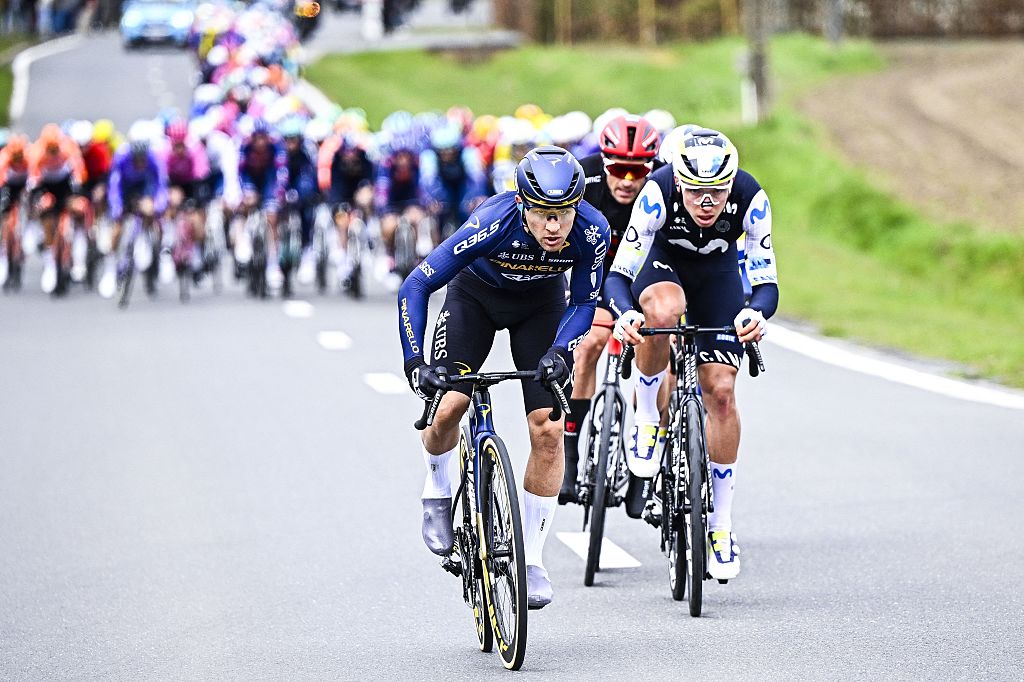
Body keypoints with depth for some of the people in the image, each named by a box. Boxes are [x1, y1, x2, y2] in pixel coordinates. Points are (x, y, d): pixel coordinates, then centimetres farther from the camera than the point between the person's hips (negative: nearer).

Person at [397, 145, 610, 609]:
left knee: (548, 430, -11)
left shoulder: (592, 232, -31)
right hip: (477, 294, -1)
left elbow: (584, 303, -13)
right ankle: (437, 495, 12)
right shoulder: (493, 223, -37)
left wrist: (560, 351, -30)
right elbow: (415, 288, -32)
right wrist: (415, 363, -39)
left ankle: (532, 559, 0)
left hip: (541, 304, 1)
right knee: (448, 406, -21)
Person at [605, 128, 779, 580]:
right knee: (663, 311, -39)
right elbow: (619, 274, -34)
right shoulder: (657, 194, -36)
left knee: (721, 390, -9)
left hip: (718, 274, 1)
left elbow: (767, 283, -30)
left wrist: (755, 313, -53)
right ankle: (647, 418, -15)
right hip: (662, 263, -1)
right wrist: (624, 313, -56)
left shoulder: (751, 200, -32)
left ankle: (721, 523, 4)